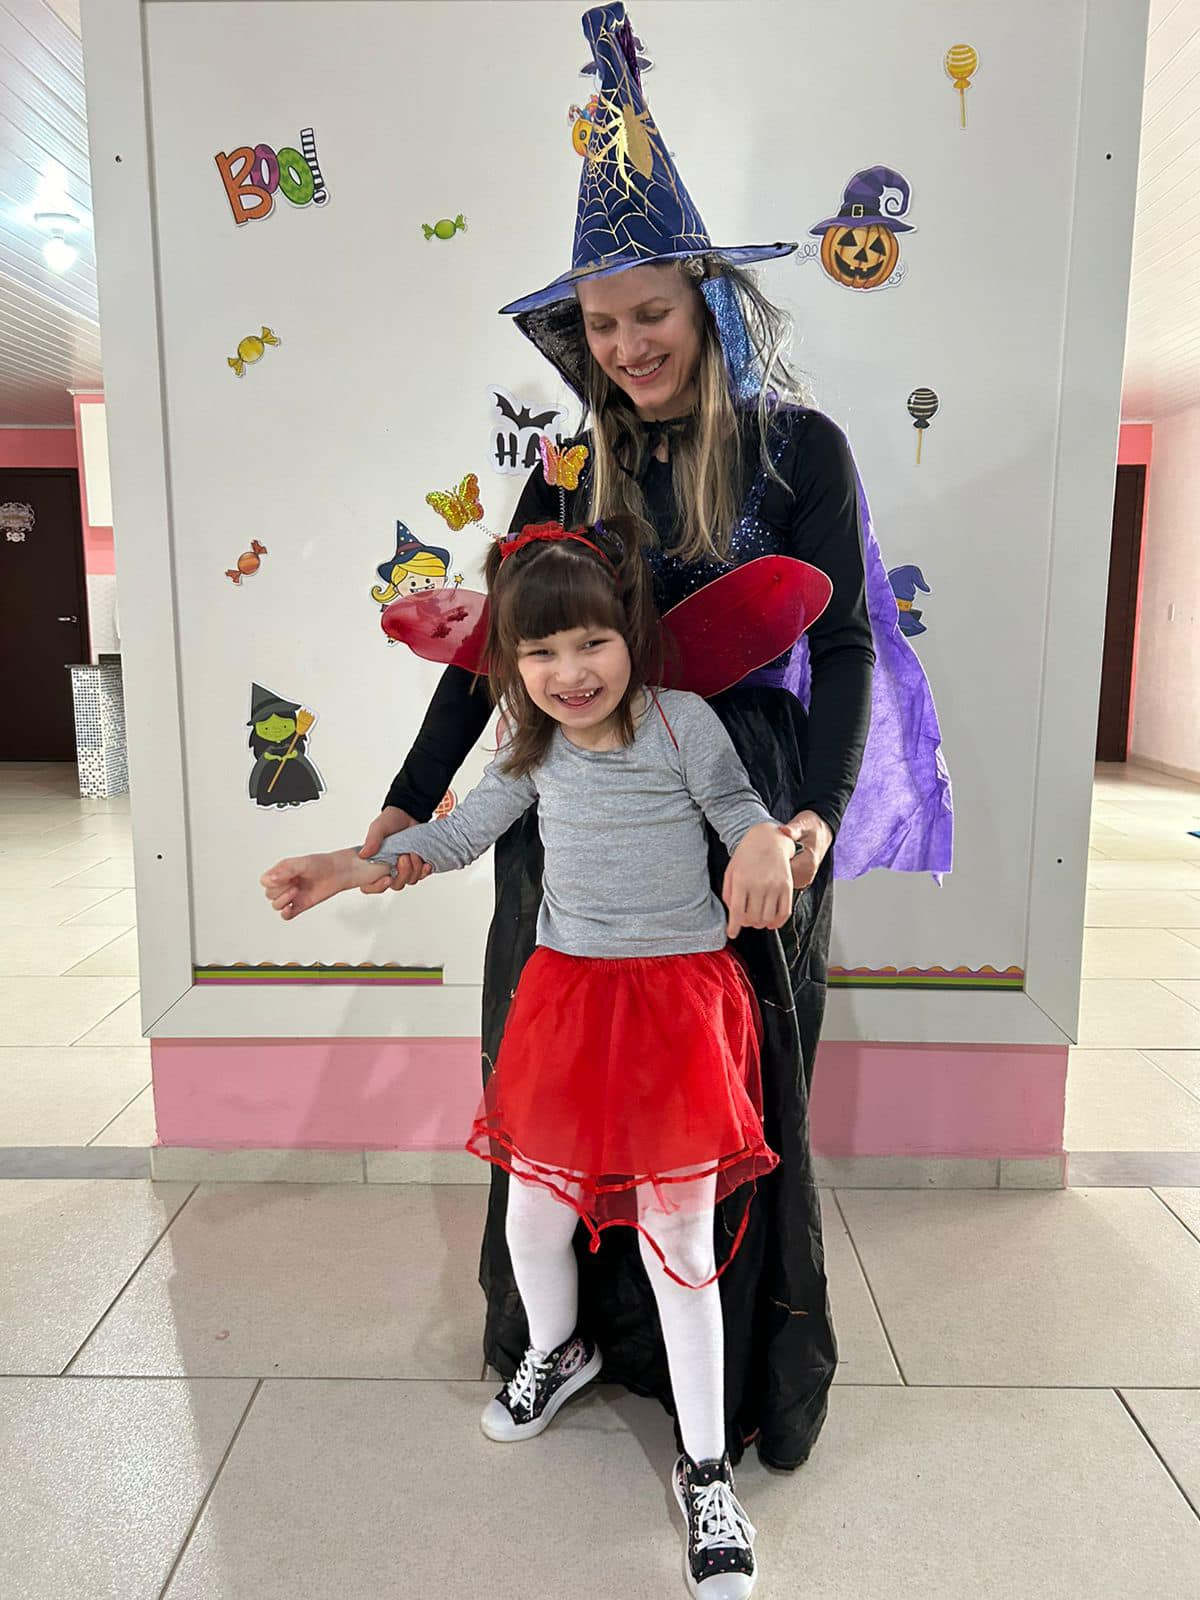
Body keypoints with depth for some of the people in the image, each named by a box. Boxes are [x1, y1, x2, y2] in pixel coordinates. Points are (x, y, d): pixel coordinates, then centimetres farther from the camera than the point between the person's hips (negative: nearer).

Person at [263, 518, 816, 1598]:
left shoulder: (682, 722, -11)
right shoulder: (535, 749, 3)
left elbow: (741, 809, -2)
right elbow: (464, 829, 14)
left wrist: (768, 841, -25)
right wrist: (360, 867, 3)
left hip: (679, 997, -4)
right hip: (566, 990, 5)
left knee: (679, 1244, 3)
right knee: (533, 1215, 16)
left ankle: (705, 1469, 26)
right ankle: (556, 1352, 51)